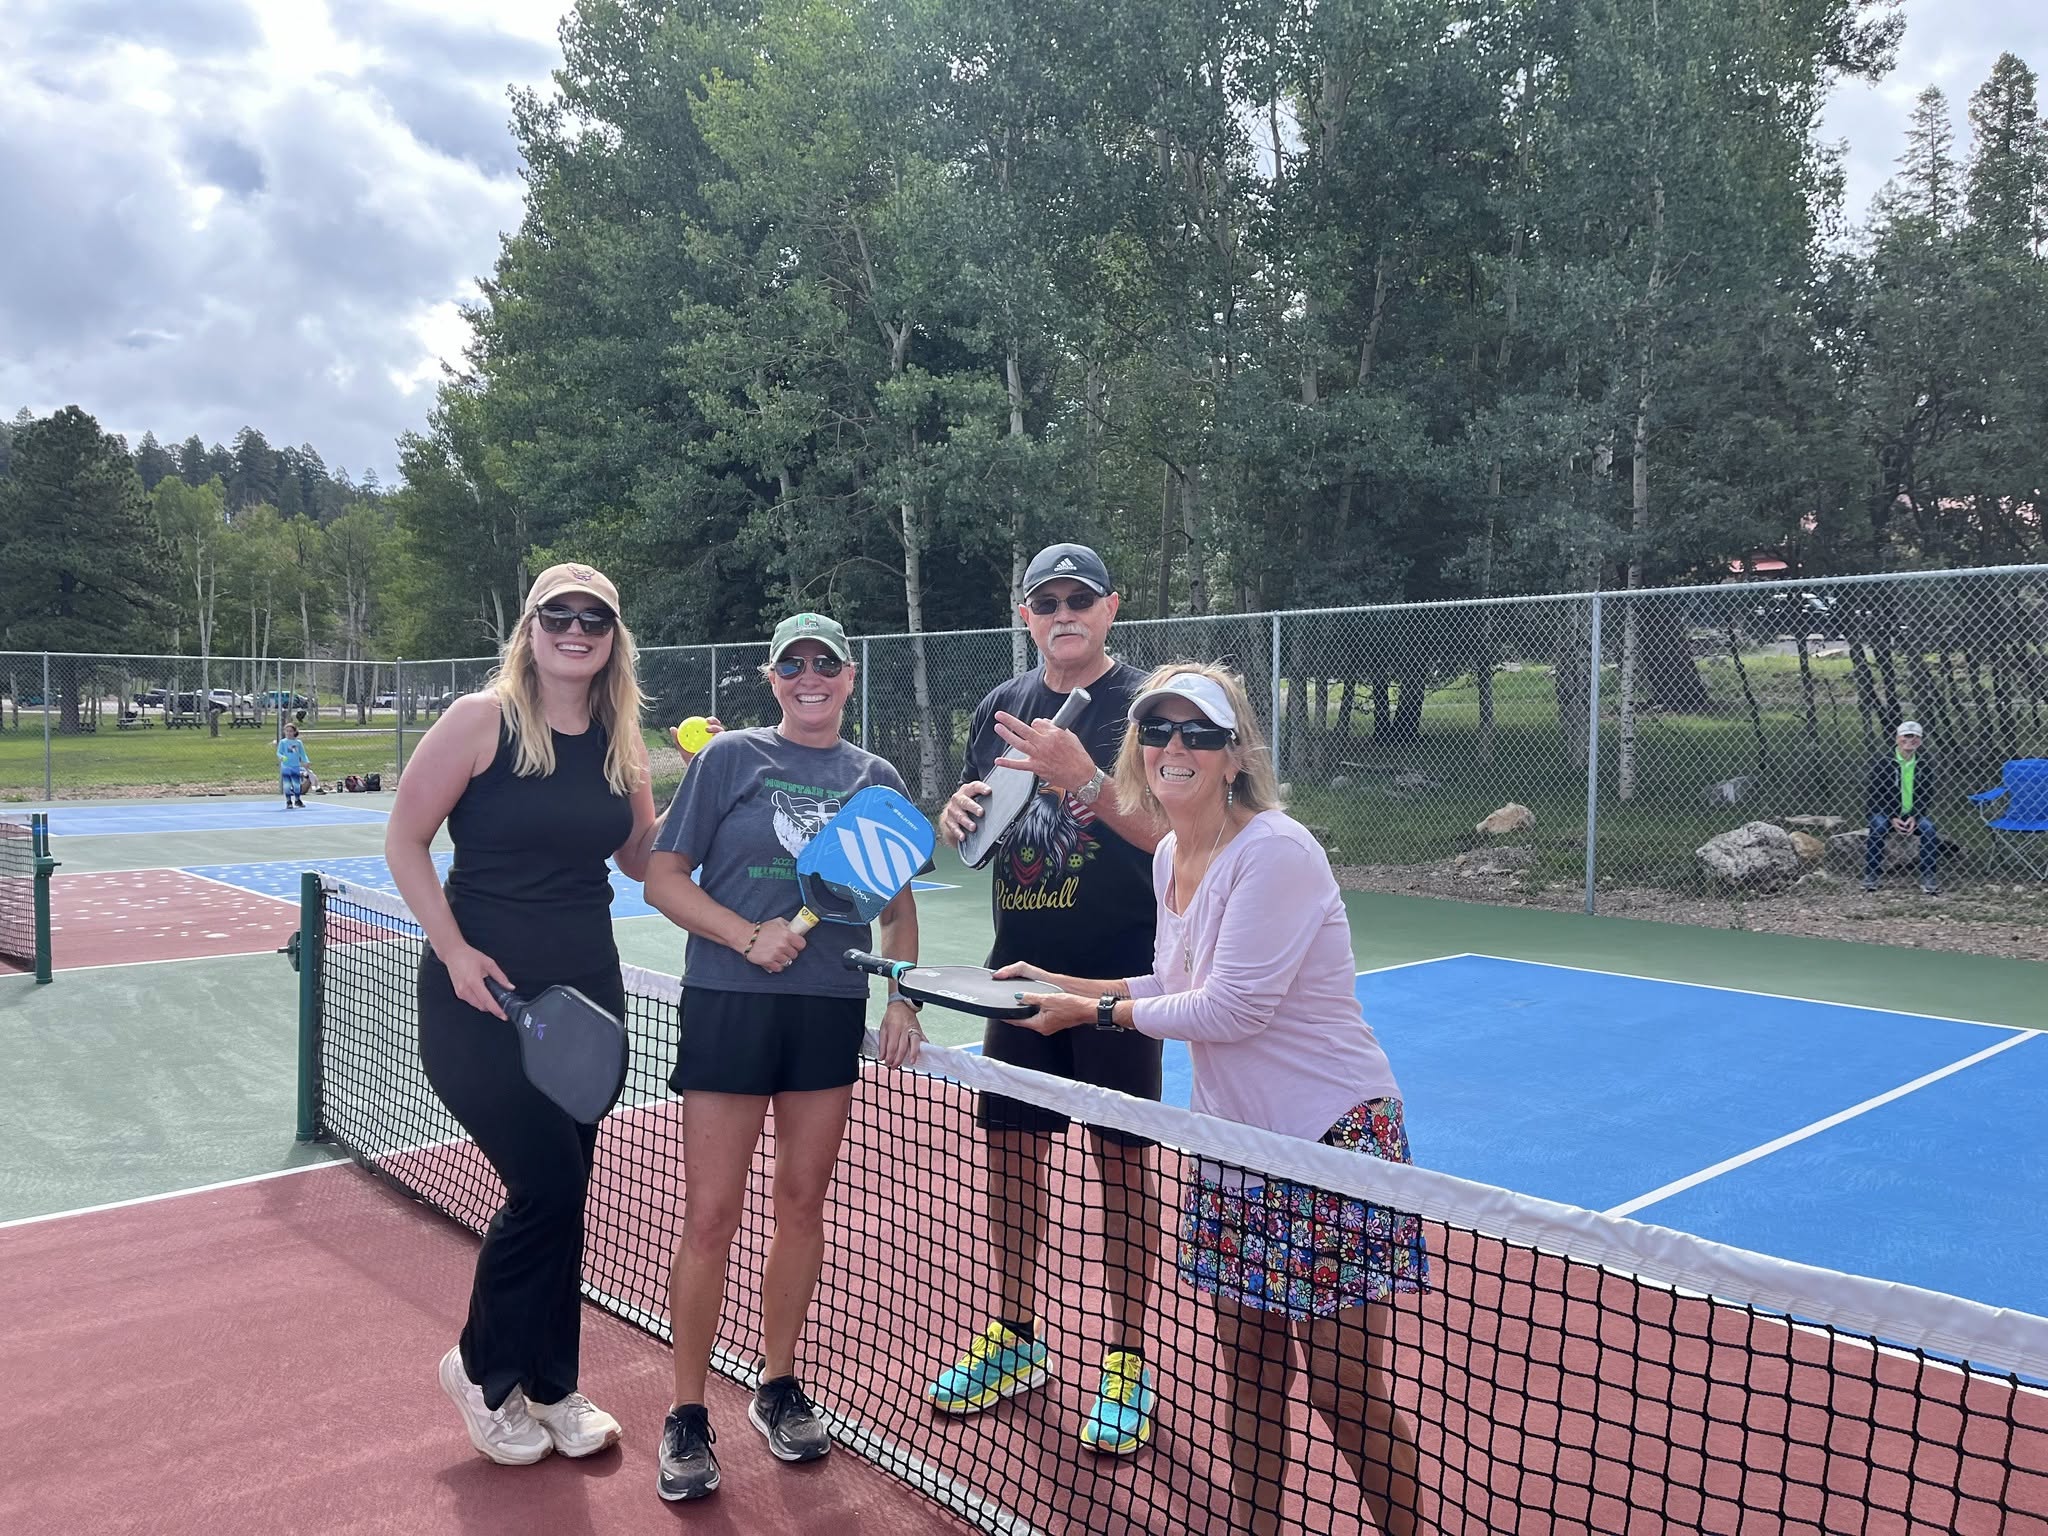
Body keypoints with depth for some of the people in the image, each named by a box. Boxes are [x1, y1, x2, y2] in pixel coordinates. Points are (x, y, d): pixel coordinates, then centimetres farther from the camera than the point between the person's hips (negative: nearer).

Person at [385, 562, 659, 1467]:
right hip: (482, 993, -5)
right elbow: (404, 840, -6)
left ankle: (549, 1385, 31)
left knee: (563, 1193, 12)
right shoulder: (482, 720, -10)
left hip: (586, 990, 5)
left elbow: (641, 859, 13)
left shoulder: (621, 741, 4)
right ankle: (482, 1369, 20)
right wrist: (455, 951, -14)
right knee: (547, 1183, -8)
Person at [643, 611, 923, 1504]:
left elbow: (899, 905, 13)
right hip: (729, 1004, -3)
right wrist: (748, 937, -16)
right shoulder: (730, 758, -1)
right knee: (711, 1215, -1)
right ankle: (687, 1414, 16)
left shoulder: (879, 780, 8)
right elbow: (664, 877, -3)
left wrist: (901, 998, 0)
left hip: (831, 1011, 3)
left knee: (803, 1204, 12)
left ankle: (778, 1388, 30)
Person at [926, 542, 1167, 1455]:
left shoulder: (1141, 701, -8)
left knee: (1122, 1158, 3)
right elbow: (968, 828, 15)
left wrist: (1083, 778, -32)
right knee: (1011, 1141, 12)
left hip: (1118, 969, -5)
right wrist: (959, 813, -8)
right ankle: (1014, 1337, 30)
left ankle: (1126, 1363, 18)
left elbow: (1168, 831, -18)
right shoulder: (1001, 706, 8)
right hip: (1021, 963, 5)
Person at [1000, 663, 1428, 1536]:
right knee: (1250, 1373, 16)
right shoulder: (1170, 857, 5)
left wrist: (1097, 1013, -12)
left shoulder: (1275, 852, -21)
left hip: (1329, 1137, -7)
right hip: (1232, 1139, 8)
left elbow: (1231, 1010, -22)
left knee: (1345, 1389, 2)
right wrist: (1063, 986, 6)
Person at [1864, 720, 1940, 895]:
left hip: (1912, 815, 3)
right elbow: (1873, 794, -8)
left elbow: (1927, 795, 5)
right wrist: (1891, 818, -17)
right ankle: (1871, 875, -22)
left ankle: (1927, 877, -14)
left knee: (1929, 828, -26)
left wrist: (1914, 816, -13)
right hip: (1885, 813, -3)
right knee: (1878, 826, -33)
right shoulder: (1882, 762, -5)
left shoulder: (1923, 765, 5)